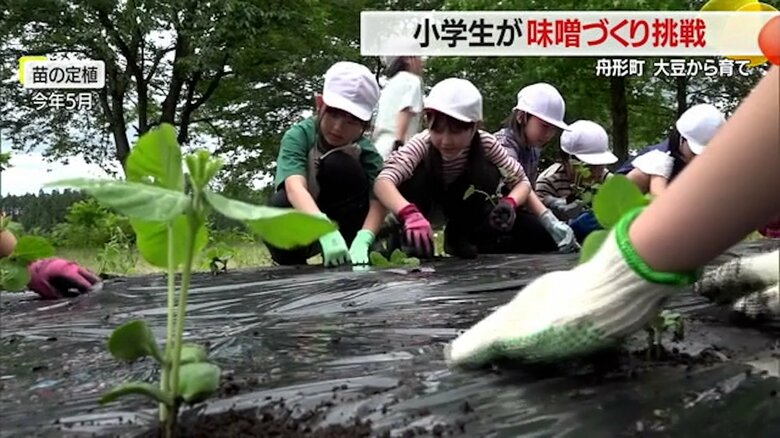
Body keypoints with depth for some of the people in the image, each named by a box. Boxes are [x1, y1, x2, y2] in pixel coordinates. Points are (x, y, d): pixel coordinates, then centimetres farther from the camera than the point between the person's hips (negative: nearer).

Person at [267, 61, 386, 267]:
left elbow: (377, 201, -30)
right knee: (280, 204, -36)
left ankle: (345, 259, -19)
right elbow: (294, 187, -40)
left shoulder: (366, 152, -18)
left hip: (344, 224, 2)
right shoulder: (298, 136, -23)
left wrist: (362, 240, -50)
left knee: (339, 165, -27)